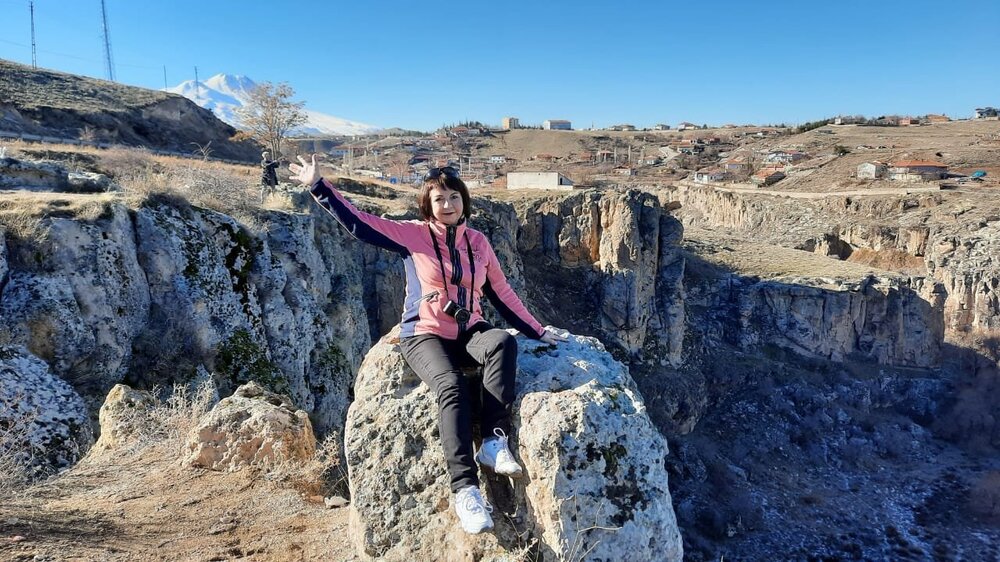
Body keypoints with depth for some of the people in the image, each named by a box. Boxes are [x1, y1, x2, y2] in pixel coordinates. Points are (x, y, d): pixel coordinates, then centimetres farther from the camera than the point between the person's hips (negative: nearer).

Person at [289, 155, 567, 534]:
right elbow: (358, 223, -5)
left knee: (502, 343, -31)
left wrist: (538, 332, 13)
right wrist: (318, 187, -11)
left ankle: (494, 443, -30)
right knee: (452, 388, -33)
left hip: (469, 333, 3)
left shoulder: (478, 242, 7)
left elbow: (501, 293, 13)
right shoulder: (413, 235, -2)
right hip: (425, 336, -3)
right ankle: (465, 490, -32)